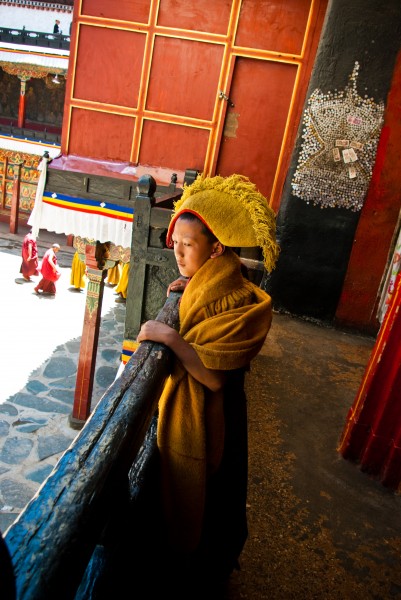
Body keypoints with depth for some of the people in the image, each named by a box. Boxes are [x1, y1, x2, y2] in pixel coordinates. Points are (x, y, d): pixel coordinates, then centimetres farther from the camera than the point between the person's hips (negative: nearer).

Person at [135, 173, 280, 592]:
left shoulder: (240, 303, -26)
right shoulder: (197, 286, -1)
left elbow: (215, 375, -30)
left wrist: (170, 336, -33)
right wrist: (174, 305, -3)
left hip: (205, 417, -7)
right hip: (175, 405, 7)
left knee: (195, 497, 15)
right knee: (171, 486, 24)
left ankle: (198, 570, 42)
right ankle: (168, 556, 49)